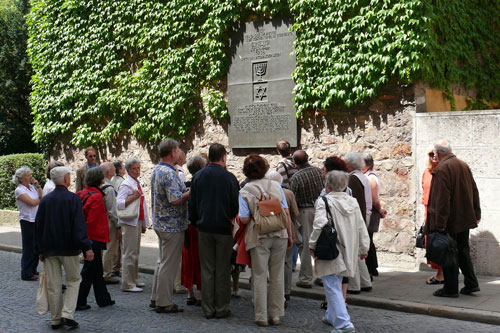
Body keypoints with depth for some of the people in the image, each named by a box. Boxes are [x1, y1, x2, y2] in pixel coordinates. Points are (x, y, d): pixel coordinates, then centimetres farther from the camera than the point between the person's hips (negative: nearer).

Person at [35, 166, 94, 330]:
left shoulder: (45, 200, 6)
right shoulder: (73, 199, -10)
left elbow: (38, 226, 10)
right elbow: (79, 226, -15)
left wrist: (41, 249, 17)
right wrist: (86, 247, -13)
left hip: (49, 249, 4)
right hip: (69, 248, -4)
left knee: (53, 285, 9)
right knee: (73, 280, 8)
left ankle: (55, 319, 15)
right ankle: (68, 315, -4)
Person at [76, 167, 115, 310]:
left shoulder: (82, 194, 9)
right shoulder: (96, 197, -18)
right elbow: (92, 221, -22)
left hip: (86, 238, 9)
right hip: (94, 238, -9)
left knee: (97, 270, 17)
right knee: (89, 271, -1)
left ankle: (103, 299, 27)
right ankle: (79, 302, 4)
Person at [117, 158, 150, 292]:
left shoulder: (138, 184, 17)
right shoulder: (126, 185, -10)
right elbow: (119, 204, -20)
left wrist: (144, 223, 22)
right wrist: (133, 197, -28)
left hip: (138, 221, 9)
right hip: (129, 222, -9)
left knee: (136, 252, 14)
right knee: (130, 253, -8)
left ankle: (134, 279, 23)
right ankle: (127, 284, -5)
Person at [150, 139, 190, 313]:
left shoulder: (157, 170, 11)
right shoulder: (169, 173, -20)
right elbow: (174, 199, -26)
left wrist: (184, 190, 16)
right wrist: (190, 192, -12)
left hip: (160, 223, 10)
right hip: (172, 225, -10)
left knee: (163, 260, 18)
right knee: (169, 263, -2)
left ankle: (156, 298, 26)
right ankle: (164, 303, 4)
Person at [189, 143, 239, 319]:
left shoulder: (198, 176, 2)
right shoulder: (229, 177, -8)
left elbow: (192, 204, 7)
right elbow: (235, 205, -4)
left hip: (204, 228, 3)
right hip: (224, 228, -3)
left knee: (207, 269, 9)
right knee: (222, 270, 6)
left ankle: (208, 309, 13)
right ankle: (221, 308, 10)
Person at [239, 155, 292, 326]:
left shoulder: (244, 192, -2)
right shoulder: (276, 186, 5)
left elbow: (244, 219, -9)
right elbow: (286, 213, 4)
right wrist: (289, 235, 11)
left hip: (259, 237, -2)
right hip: (279, 235, 2)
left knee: (260, 276, 6)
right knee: (277, 276, 10)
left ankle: (261, 316, 9)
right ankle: (276, 315, 17)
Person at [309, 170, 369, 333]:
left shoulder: (324, 201, -12)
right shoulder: (353, 202, 7)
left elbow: (319, 225, -24)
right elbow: (361, 227, 10)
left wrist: (312, 245, -12)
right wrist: (363, 248, 19)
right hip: (347, 252, 7)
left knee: (333, 288, -3)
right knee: (336, 285, 22)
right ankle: (333, 317, 35)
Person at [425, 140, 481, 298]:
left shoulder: (441, 169, -18)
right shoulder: (464, 165, 7)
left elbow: (442, 200, -21)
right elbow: (474, 191, 13)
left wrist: (439, 224, -19)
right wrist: (476, 214, 19)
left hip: (450, 221, -8)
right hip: (466, 219, 8)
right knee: (463, 251, 19)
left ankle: (451, 289, 9)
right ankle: (471, 283, 21)